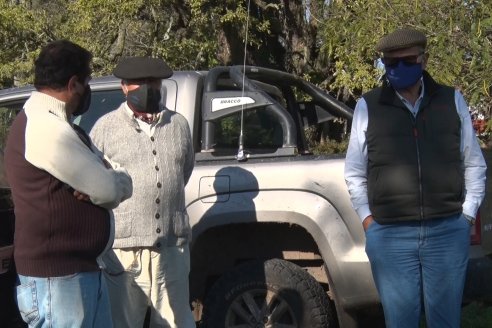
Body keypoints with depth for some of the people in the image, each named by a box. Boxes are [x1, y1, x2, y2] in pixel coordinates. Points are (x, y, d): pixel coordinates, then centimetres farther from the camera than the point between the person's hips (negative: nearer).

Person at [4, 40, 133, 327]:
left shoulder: (52, 124, 14)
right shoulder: (45, 128, -20)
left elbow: (115, 184, 10)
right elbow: (112, 190, -19)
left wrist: (100, 183, -12)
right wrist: (116, 177, 3)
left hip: (84, 269, 10)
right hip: (57, 277, -10)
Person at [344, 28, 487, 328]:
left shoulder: (452, 100, 7)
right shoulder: (368, 107, 4)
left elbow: (474, 163, 11)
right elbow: (355, 172, 9)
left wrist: (467, 214, 4)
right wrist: (368, 219, 2)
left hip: (449, 232, 1)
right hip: (390, 236, -1)